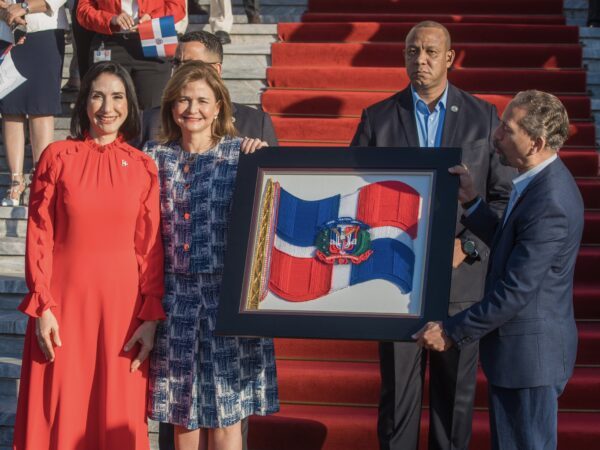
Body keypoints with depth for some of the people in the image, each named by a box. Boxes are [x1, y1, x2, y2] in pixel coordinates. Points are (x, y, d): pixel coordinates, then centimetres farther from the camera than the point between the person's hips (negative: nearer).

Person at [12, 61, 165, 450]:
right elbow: (39, 237, -2)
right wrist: (42, 307, -7)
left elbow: (150, 247, 2)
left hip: (122, 302, 1)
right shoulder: (57, 157, -1)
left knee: (119, 417, 8)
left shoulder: (143, 167, 2)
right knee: (59, 413, 6)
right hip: (65, 300, -1)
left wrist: (151, 317, -3)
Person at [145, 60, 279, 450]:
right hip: (174, 295, 3)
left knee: (225, 412, 2)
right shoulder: (155, 157, 7)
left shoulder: (243, 155, 0)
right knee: (182, 408, 9)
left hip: (227, 295, -2)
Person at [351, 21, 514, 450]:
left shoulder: (483, 116, 2)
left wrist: (468, 245, -10)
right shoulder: (377, 118, 3)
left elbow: (504, 195, 2)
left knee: (457, 391, 10)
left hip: (461, 275, 0)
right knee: (398, 389, 7)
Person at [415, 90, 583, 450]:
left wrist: (452, 332, -17)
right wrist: (471, 201, 6)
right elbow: (508, 245, 16)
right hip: (521, 346, 10)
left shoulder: (549, 203, -26)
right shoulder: (541, 181, 5)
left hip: (528, 352, -10)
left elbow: (515, 292, -25)